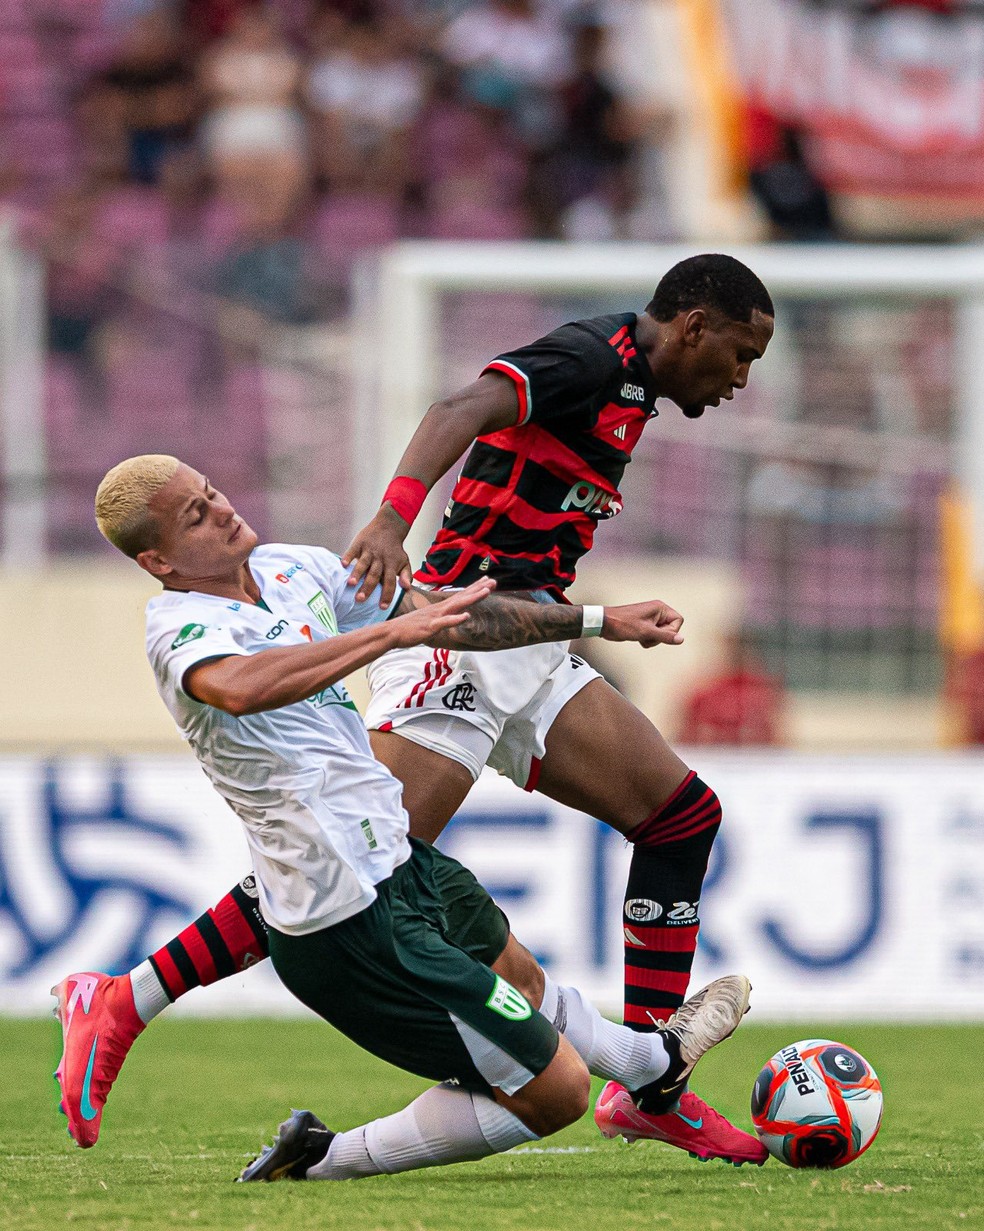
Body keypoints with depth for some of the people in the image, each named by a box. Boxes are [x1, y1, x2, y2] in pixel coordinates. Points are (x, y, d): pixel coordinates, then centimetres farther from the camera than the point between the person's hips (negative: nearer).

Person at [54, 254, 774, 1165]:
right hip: (466, 635, -10)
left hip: (526, 656, 10)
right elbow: (463, 411, -29)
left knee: (683, 811, 3)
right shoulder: (592, 357, -11)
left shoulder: (625, 384, 19)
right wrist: (393, 517, -44)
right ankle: (124, 1004, -13)